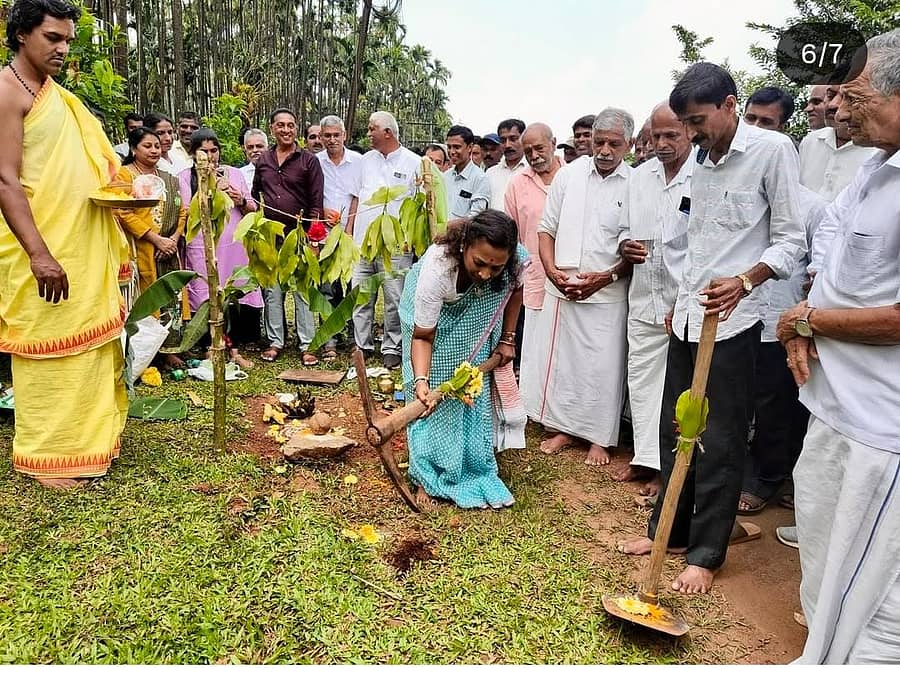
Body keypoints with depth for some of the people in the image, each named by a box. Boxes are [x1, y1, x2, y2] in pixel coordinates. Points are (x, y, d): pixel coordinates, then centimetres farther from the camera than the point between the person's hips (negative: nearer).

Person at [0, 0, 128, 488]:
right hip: (42, 249, -8)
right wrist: (39, 253, -22)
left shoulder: (56, 95, 18)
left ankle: (89, 436, 24)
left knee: (88, 345, 11)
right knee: (46, 352, -1)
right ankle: (45, 457, 11)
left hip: (83, 247, 8)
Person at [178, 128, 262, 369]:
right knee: (209, 300, -1)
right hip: (203, 248, -2)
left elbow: (253, 209, 16)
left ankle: (234, 349, 12)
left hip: (235, 246, 2)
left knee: (234, 297, 1)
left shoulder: (234, 173, 14)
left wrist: (242, 201, -5)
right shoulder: (185, 177, 5)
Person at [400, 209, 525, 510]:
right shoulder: (436, 268, -44)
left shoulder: (515, 258, -33)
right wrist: (421, 380, -49)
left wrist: (507, 338, -4)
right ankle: (429, 478, 6)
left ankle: (476, 470, 20)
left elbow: (514, 289, -5)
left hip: (477, 318, 4)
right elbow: (422, 337, -34)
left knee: (477, 389, 5)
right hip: (434, 317, -3)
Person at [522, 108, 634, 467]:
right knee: (558, 358, 10)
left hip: (607, 294, -3)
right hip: (560, 289, 3)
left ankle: (599, 437, 20)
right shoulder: (569, 174, 3)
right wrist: (552, 271, -7)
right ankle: (564, 427, 28)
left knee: (602, 366, 3)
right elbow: (546, 228, 7)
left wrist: (607, 276, -14)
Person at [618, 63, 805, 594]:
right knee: (675, 429, 12)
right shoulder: (702, 161, 15)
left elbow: (791, 240, -10)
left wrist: (743, 282, -25)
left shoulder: (773, 149, -7)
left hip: (733, 321, -7)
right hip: (689, 316, 7)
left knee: (720, 440, 0)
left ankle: (706, 553, 14)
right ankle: (671, 529, 27)